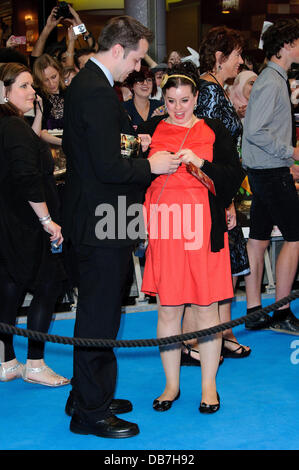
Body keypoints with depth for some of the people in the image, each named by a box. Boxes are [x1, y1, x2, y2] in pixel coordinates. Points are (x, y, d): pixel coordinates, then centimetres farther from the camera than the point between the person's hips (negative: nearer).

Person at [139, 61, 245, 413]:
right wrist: (150, 163, -11)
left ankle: (209, 385, 15)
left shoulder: (213, 131, 7)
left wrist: (200, 162, -14)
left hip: (203, 227, -1)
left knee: (206, 306, 3)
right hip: (164, 228, 1)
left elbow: (234, 176, -1)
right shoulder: (151, 130, 10)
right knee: (168, 308, 5)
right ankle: (171, 383, 18)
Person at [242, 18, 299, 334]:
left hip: (264, 169, 10)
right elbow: (255, 131, -22)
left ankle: (255, 312, 15)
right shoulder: (271, 82, -15)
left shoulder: (274, 79, 15)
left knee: (259, 238, 10)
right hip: (272, 171, -10)